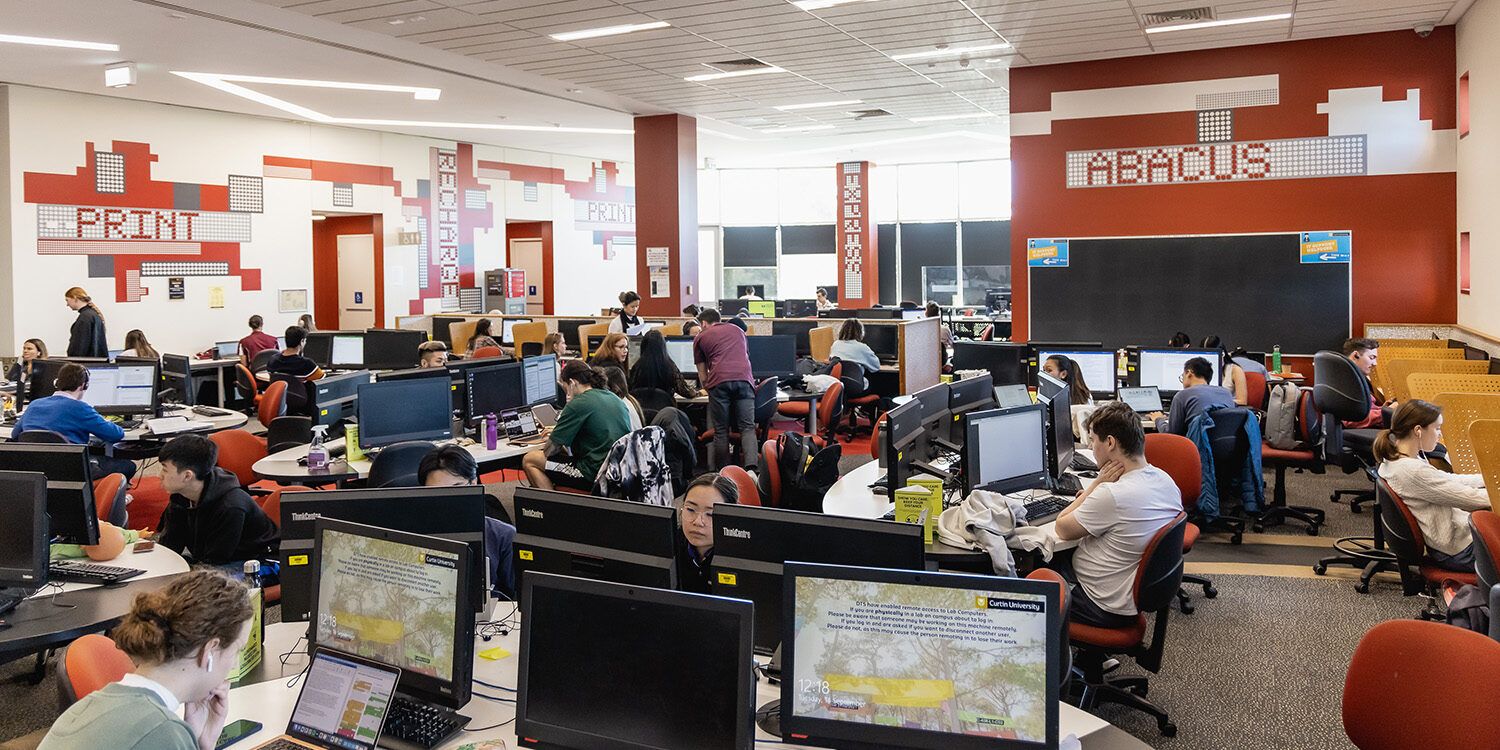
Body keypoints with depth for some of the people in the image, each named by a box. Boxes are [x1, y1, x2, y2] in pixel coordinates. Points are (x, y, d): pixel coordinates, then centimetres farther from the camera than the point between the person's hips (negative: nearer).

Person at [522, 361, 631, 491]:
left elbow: (549, 451, -7)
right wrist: (557, 431, 31)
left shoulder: (578, 404, -11)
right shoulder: (617, 400, 12)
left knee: (529, 460, 3)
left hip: (594, 476, -8)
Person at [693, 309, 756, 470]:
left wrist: (706, 387, 41)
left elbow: (702, 373, 23)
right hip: (744, 378, 2)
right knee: (747, 428, -1)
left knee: (721, 431, 6)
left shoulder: (700, 337, 22)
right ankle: (751, 467, -22)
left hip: (719, 381, -2)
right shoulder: (738, 331, 31)